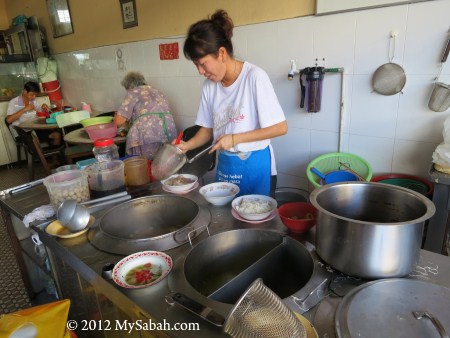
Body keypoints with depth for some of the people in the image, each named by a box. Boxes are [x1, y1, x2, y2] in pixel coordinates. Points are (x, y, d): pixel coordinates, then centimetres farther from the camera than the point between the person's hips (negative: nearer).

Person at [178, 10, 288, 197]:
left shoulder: (254, 77, -17)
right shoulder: (209, 85, -1)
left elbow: (280, 127, -17)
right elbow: (208, 129, 7)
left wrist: (234, 139, -18)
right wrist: (188, 145, -11)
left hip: (255, 166, -5)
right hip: (225, 165, 5)